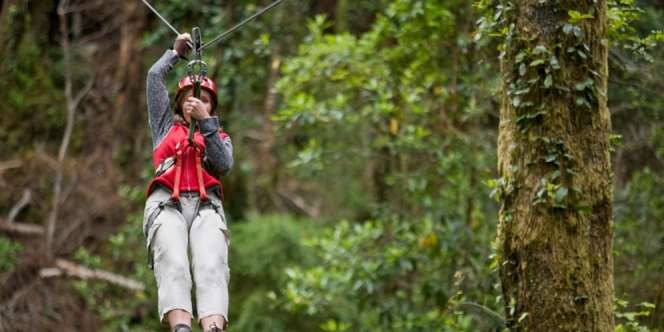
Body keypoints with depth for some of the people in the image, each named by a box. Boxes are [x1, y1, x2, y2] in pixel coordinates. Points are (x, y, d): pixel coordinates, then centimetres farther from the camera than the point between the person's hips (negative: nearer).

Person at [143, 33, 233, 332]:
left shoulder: (220, 137, 30)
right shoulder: (166, 126, 31)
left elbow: (224, 165, 6)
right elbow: (154, 76, 29)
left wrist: (205, 123, 5)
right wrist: (177, 52, 41)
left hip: (206, 206, 1)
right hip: (166, 203, 0)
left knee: (212, 268, -29)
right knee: (173, 266, -31)